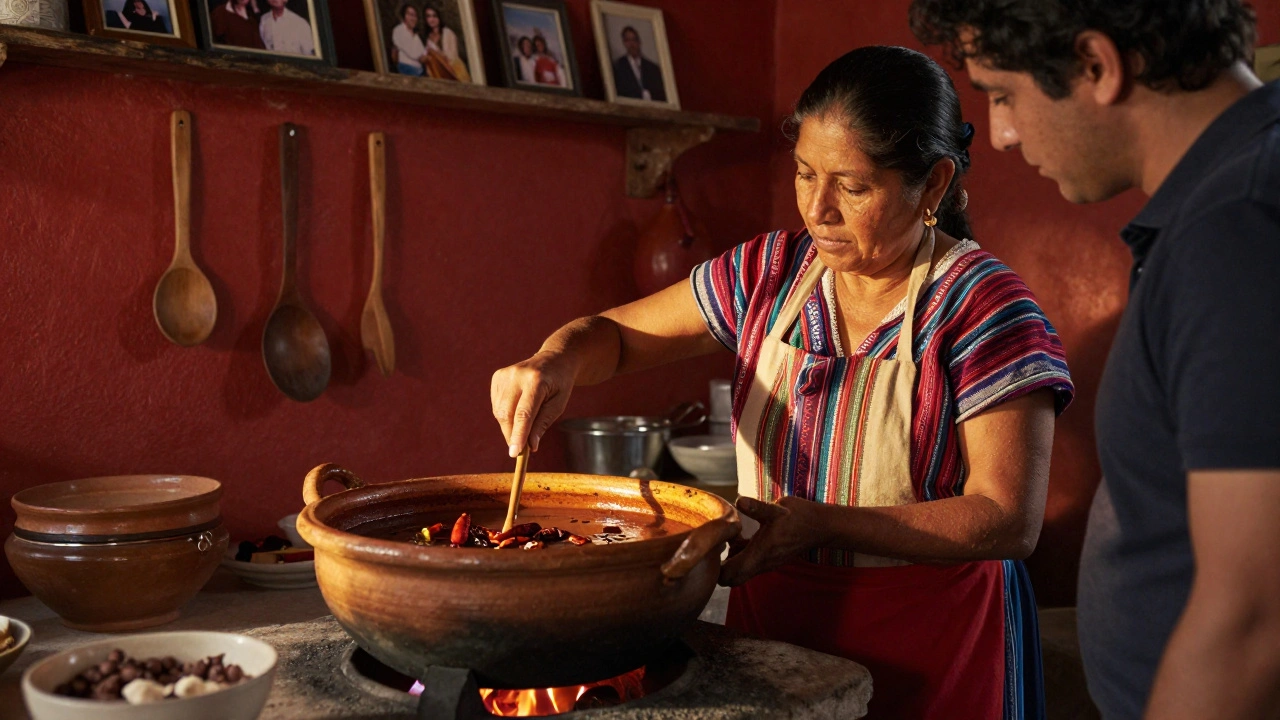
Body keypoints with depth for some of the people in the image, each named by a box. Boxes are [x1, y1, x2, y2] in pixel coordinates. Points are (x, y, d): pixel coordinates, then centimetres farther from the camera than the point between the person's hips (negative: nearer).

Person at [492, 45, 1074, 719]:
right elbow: (614, 334, 7)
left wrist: (819, 523, -27)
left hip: (928, 658, -4)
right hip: (770, 622, 5)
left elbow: (1008, 522, -20)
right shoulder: (771, 272, -1)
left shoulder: (982, 307, -16)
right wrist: (558, 359, -18)